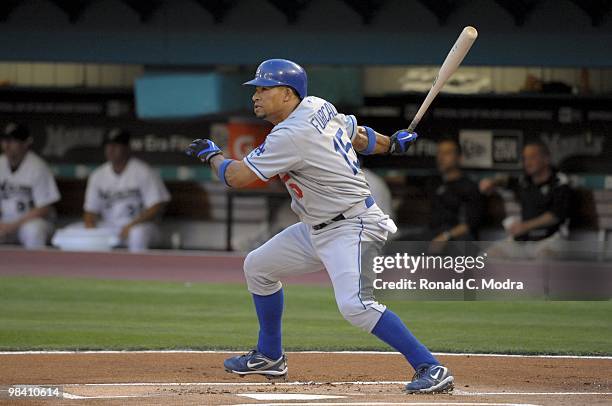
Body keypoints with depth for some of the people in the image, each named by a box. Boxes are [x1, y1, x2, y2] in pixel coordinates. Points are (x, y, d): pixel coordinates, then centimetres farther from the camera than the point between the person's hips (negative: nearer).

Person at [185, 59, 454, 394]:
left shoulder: (291, 136, -24)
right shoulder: (317, 107, 3)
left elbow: (236, 177, -21)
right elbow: (355, 134, 19)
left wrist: (211, 154, -1)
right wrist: (391, 144, 37)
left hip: (352, 229, -11)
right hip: (317, 229, 11)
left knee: (354, 304, -28)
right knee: (257, 266, 17)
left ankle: (430, 368, -26)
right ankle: (270, 357, 32)